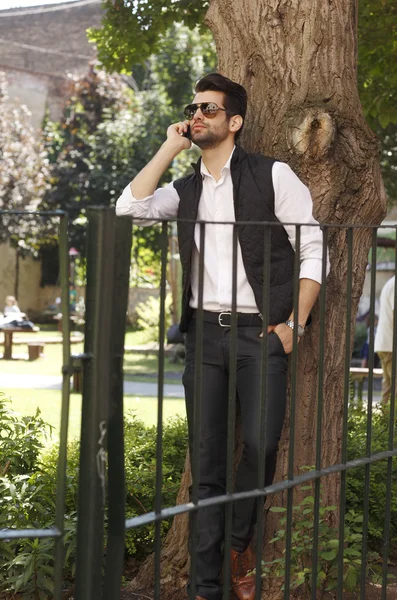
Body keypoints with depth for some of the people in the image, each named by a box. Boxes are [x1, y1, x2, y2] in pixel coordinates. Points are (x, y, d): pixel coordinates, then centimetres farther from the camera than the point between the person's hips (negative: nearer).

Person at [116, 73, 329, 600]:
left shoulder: (272, 176, 0)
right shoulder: (186, 189, 14)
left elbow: (313, 250, 0)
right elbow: (131, 207, -4)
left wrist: (294, 324, -7)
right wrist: (171, 147, 0)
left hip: (261, 332, -4)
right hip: (205, 332, 4)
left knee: (261, 442, -19)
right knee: (207, 461, 3)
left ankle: (240, 544, 8)